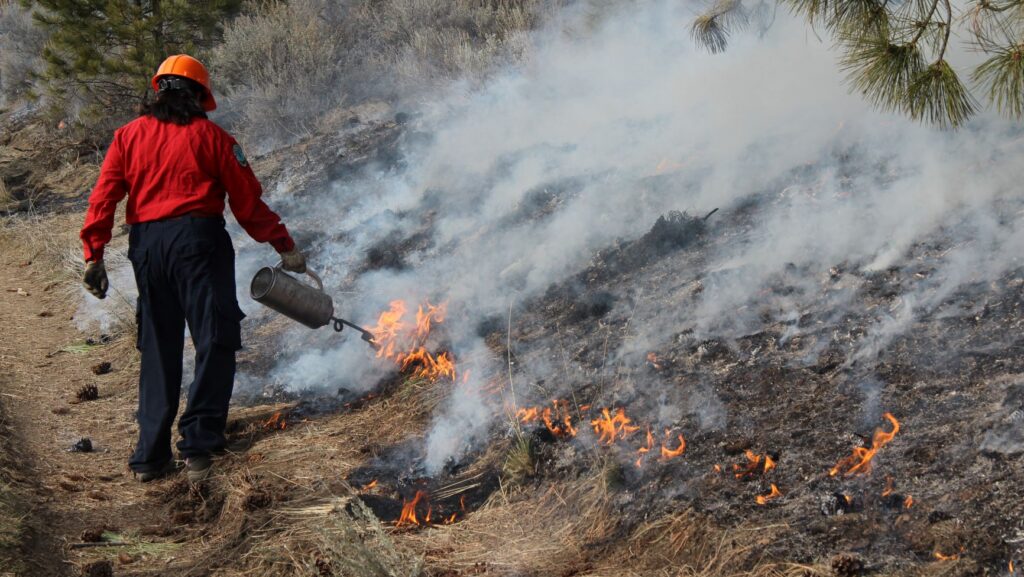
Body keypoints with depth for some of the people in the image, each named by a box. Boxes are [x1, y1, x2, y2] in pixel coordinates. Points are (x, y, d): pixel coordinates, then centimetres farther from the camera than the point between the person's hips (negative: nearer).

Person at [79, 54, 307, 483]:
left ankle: (150, 456, 15)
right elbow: (248, 202, 3)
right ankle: (198, 445, -12)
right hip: (197, 238, -4)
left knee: (158, 350, 12)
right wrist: (285, 246, 10)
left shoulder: (128, 135, 14)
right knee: (214, 343, -2)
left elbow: (103, 198, 5)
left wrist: (94, 255, 5)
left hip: (146, 245, 5)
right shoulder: (209, 135, 4)